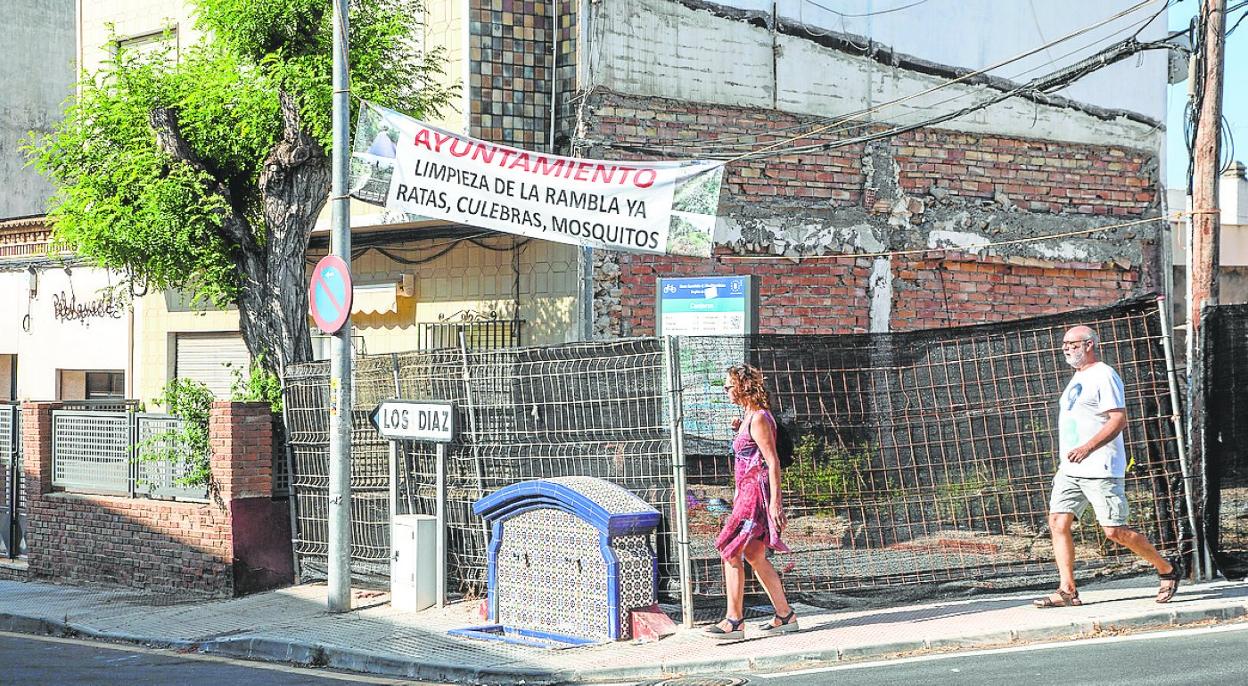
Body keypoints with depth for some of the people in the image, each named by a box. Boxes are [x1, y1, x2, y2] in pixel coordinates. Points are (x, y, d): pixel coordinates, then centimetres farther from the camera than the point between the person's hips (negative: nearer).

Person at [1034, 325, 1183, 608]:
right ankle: (1067, 591, -3)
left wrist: (1087, 447, -27)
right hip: (1070, 469, 9)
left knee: (1115, 531, -7)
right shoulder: (1078, 378, 20)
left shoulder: (1104, 376, -9)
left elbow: (1119, 419, -18)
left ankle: (1168, 569, 12)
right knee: (1058, 523, -4)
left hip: (1100, 469, -9)